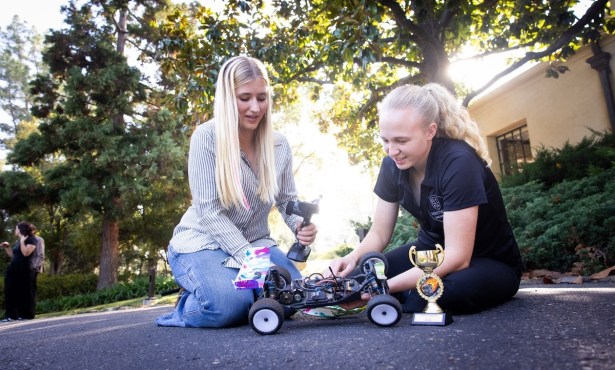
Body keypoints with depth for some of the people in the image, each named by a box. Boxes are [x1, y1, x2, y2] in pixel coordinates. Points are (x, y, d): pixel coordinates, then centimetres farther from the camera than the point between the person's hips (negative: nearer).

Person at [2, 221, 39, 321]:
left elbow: (26, 253, -19)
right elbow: (13, 255, 23)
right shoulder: (18, 241, 19)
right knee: (11, 292, 4)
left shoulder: (31, 240, -5)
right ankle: (11, 315, 8)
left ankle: (26, 314, 1)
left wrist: (22, 241, -13)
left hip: (24, 270, -8)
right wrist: (7, 247, 13)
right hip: (13, 269, 8)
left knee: (24, 293, -4)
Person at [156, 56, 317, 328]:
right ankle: (188, 306, 5)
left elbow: (288, 200, 4)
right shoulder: (207, 137, -17)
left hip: (255, 243, 5)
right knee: (229, 305, -30)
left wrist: (300, 225, -20)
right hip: (203, 242, -4)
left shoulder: (279, 145, -2)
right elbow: (209, 211, -21)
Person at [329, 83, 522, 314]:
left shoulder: (458, 163, -28)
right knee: (356, 278, -17)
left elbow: (457, 258, -31)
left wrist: (387, 286, -38)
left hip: (491, 263, -4)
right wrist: (353, 258, -24)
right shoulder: (392, 165, -9)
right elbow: (379, 233, -2)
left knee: (454, 289, -39)